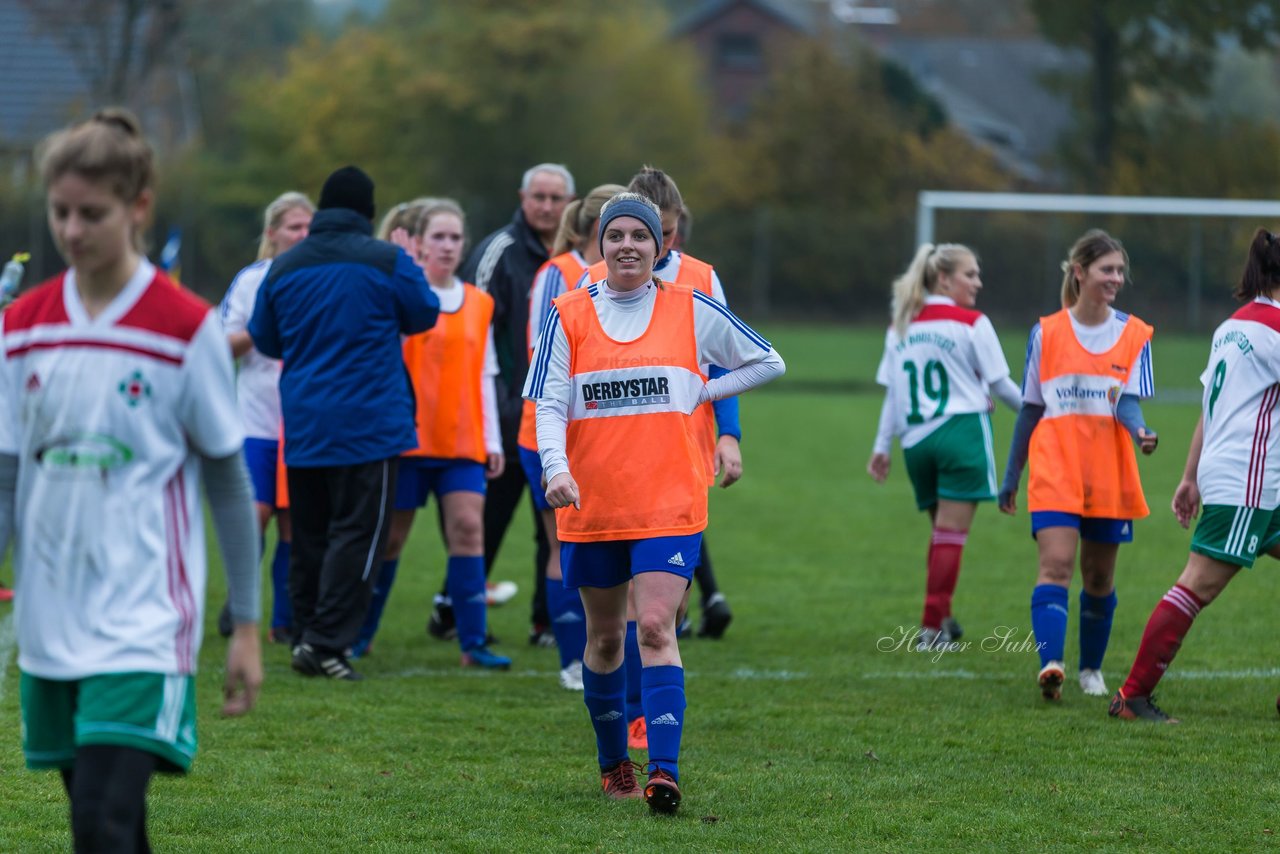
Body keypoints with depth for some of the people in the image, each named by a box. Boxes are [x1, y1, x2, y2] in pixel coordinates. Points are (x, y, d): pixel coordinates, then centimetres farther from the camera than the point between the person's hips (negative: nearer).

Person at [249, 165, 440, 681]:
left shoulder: (284, 267, 6)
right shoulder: (387, 262, -8)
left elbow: (264, 340, 16)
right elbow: (425, 314, 7)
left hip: (302, 426, 5)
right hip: (369, 422, -5)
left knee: (308, 537, 13)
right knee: (357, 532, -4)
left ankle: (307, 637, 16)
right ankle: (327, 642, -11)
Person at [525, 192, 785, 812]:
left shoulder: (692, 311, 3)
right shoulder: (569, 316, 3)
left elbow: (767, 363, 12)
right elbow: (549, 405, -3)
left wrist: (702, 392, 1)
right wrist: (556, 468, -21)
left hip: (669, 504, -2)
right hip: (591, 505, 2)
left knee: (655, 629, -16)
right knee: (604, 638, 11)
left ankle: (663, 772, -22)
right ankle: (612, 763, 30)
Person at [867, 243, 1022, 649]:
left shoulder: (901, 327, 12)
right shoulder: (972, 324, -4)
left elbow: (891, 391, 12)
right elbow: (1000, 384, 1)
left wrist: (882, 445, 15)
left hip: (917, 440, 5)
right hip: (962, 432, -5)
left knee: (941, 531, 17)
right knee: (951, 534, -4)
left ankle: (942, 621, 16)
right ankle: (932, 627, -8)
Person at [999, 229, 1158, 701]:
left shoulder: (1134, 335, 3)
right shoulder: (1046, 333, 4)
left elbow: (1128, 401, -6)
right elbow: (1030, 409, 10)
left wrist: (1139, 430, -29)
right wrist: (1010, 477, 11)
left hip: (1110, 478, 1)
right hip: (1054, 474, -1)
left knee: (1099, 577, 9)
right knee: (1055, 565, -17)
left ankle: (1091, 668, 27)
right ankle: (1050, 664, -30)